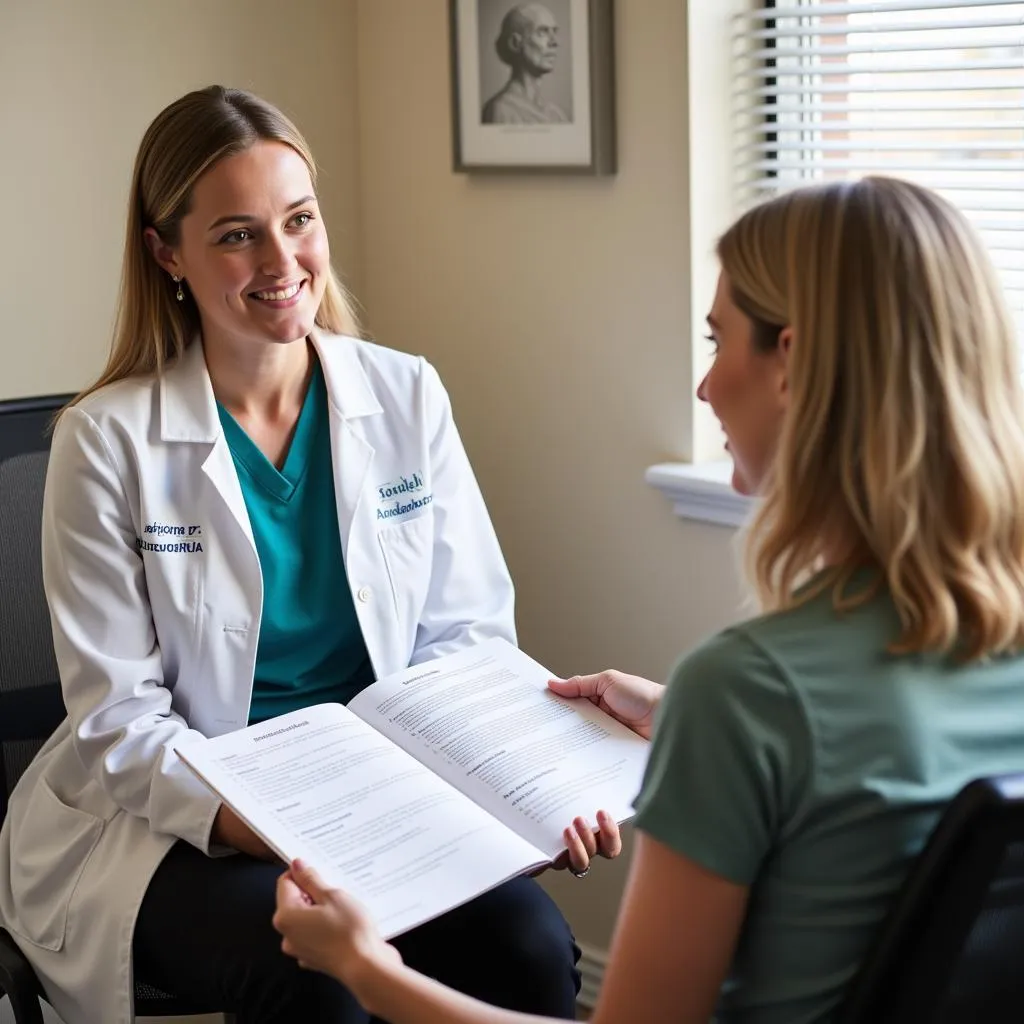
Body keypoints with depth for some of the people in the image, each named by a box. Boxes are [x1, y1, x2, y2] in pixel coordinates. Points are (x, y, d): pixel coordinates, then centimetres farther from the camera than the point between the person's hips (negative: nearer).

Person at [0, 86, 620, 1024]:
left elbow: (466, 633, 5)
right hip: (181, 822, -2)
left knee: (532, 947, -24)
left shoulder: (408, 396, 3)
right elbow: (117, 713, -7)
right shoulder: (109, 439, -6)